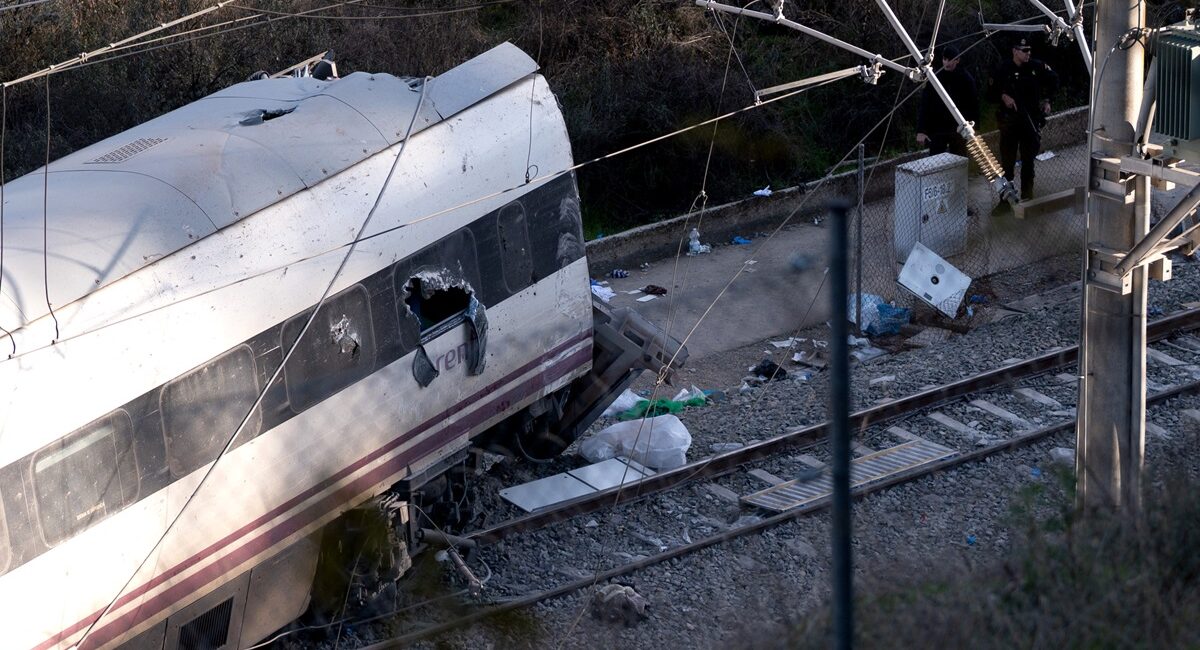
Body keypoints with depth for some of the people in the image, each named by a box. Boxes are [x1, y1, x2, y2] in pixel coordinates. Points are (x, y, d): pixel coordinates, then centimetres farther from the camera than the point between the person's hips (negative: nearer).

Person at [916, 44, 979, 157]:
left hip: (958, 131, 0)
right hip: (937, 130, 0)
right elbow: (924, 105, -7)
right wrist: (921, 130, -14)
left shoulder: (966, 79, -4)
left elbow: (973, 105, 0)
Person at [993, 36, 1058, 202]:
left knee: (1028, 160, 10)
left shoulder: (1036, 67, 0)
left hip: (1031, 119, 2)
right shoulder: (1005, 70, -5)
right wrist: (1003, 96, -21)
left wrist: (1046, 99, 12)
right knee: (1007, 159, -2)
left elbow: (1053, 80, 17)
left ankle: (1027, 195, 19)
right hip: (1010, 120, -2)